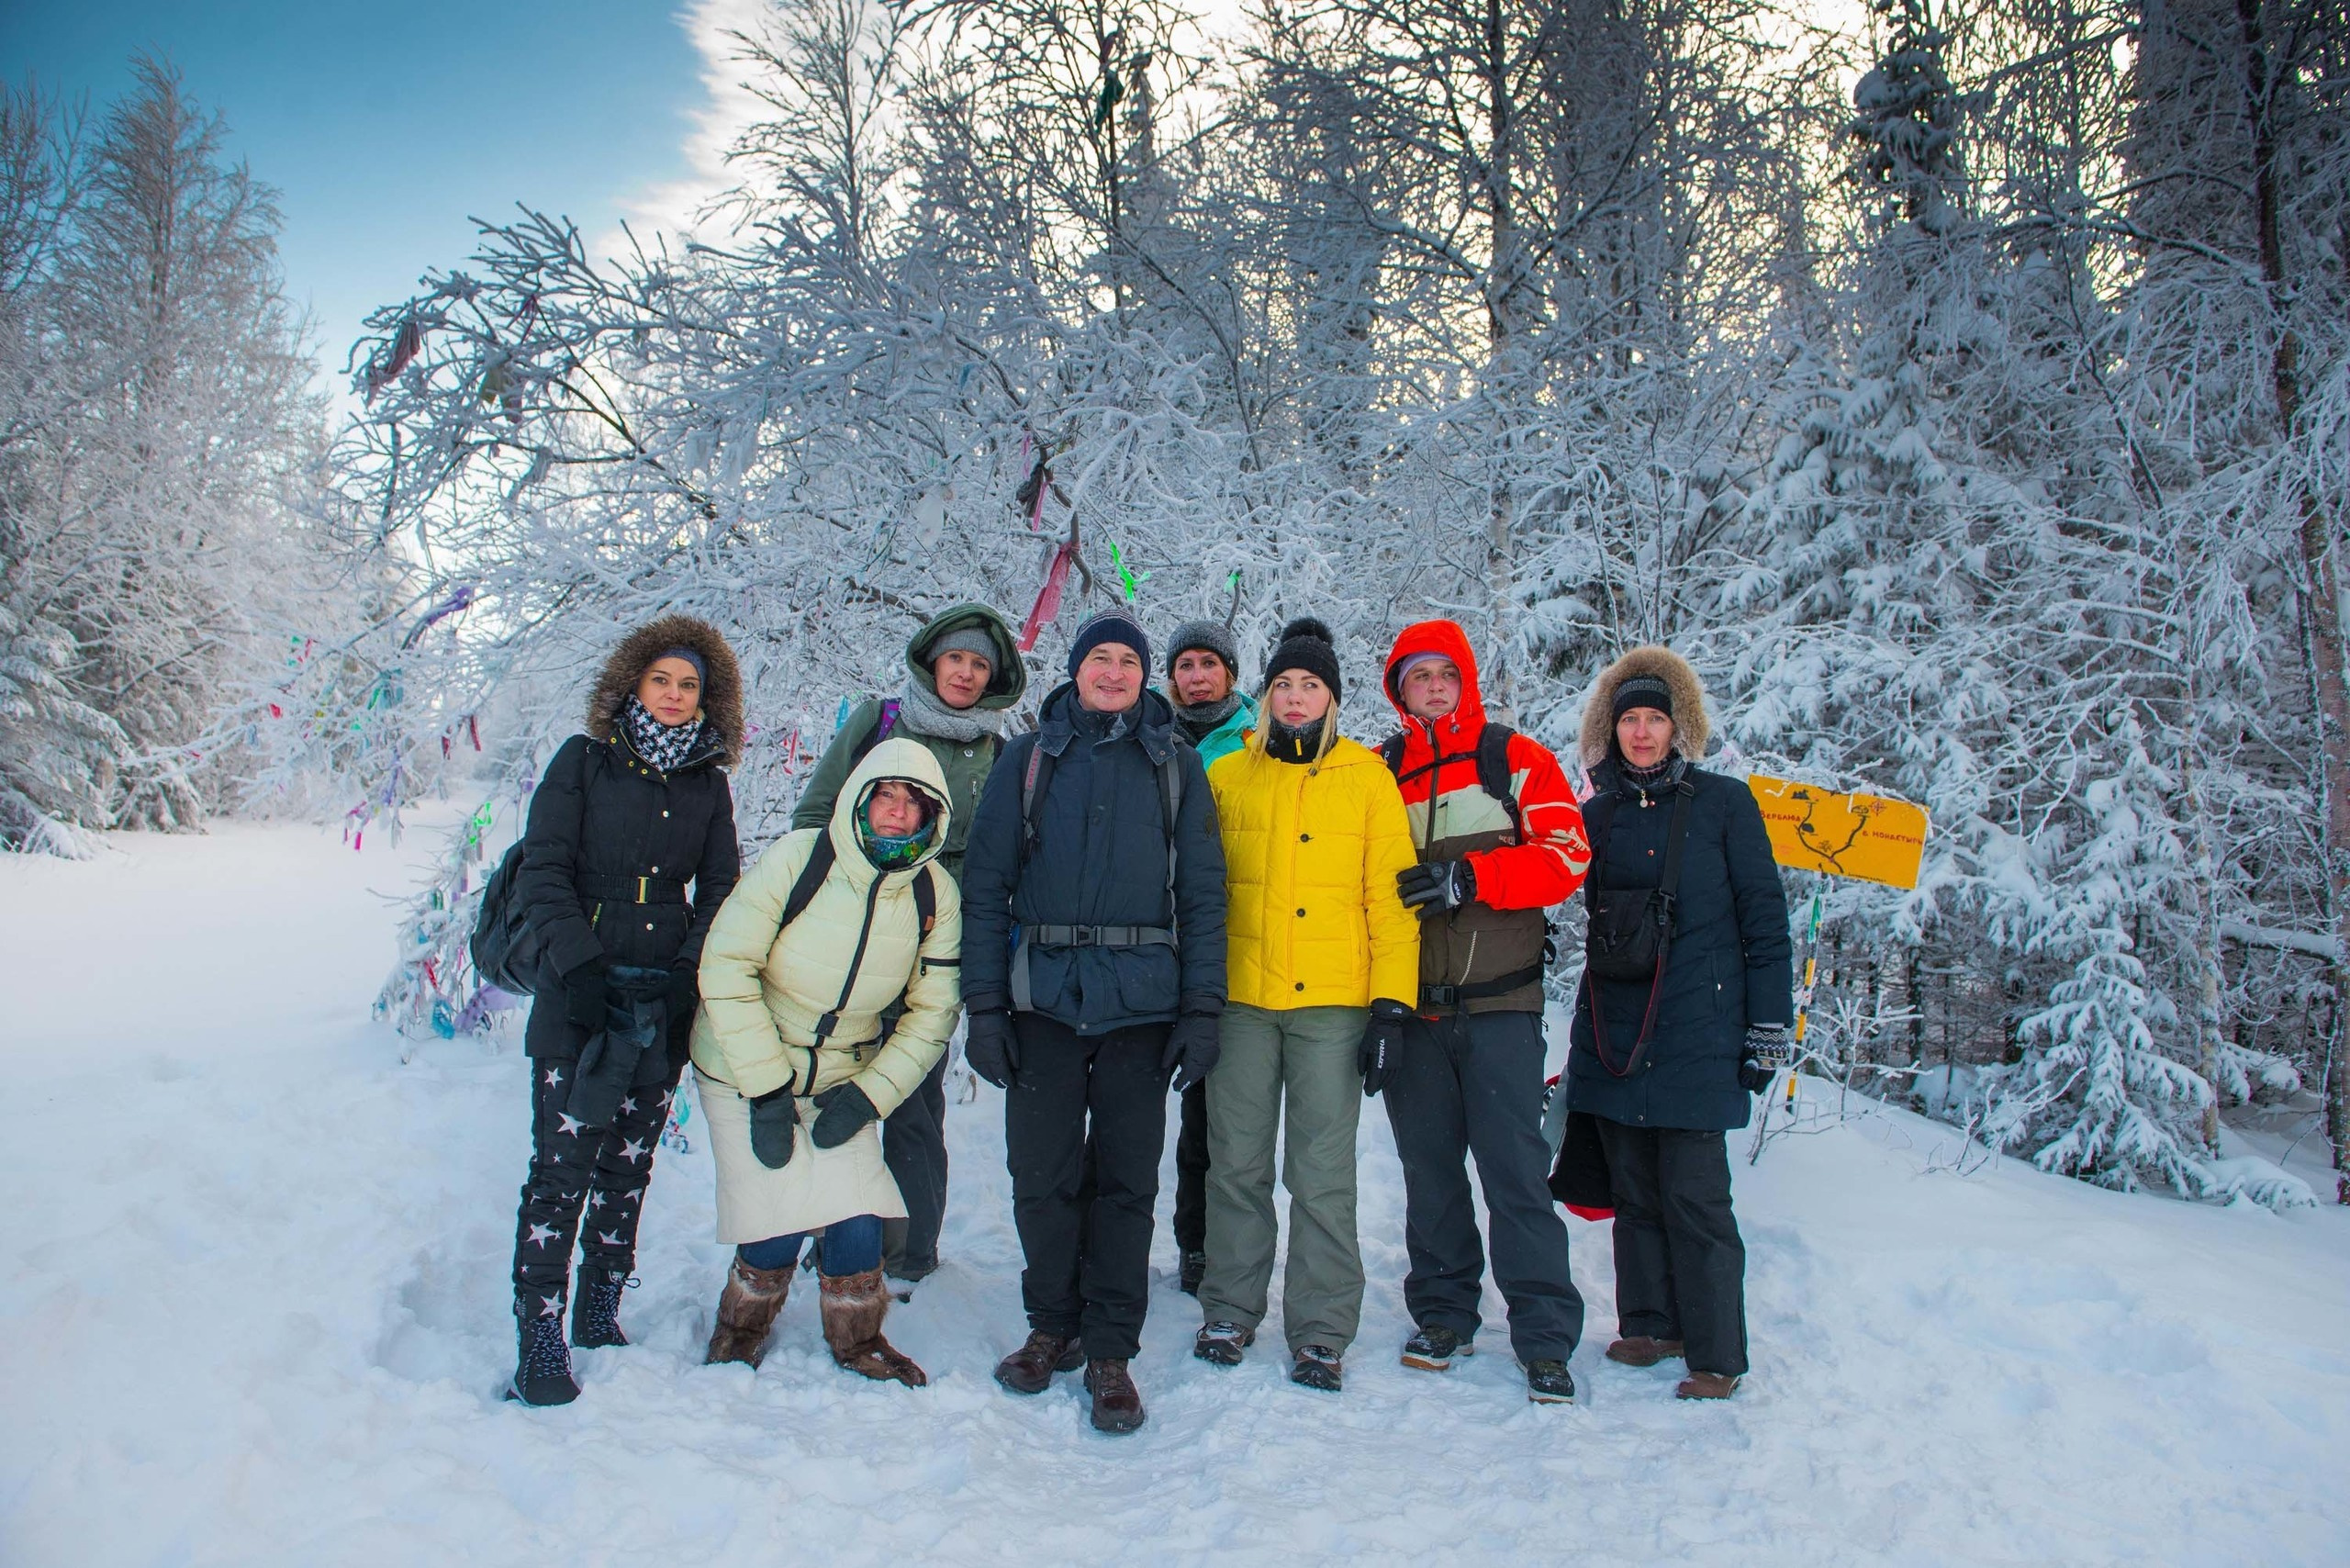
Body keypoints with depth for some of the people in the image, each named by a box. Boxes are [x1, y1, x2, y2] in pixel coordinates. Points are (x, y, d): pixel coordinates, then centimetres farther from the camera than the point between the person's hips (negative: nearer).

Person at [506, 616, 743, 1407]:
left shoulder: (708, 782, 10)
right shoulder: (584, 761, 1)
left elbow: (721, 888, 9)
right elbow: (542, 872, -4)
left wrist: (690, 970, -5)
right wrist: (581, 964, -14)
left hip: (664, 1002, 3)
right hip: (579, 995, -3)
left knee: (628, 1165, 9)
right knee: (563, 1165, -8)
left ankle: (599, 1316, 23)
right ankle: (540, 1341, 0)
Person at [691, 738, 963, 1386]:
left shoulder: (937, 896, -10)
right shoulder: (797, 858, -20)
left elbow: (932, 1012, -2)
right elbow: (726, 968, -19)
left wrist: (868, 1095, -11)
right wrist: (766, 1088, -19)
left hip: (842, 1079, 3)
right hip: (745, 1069, -3)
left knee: (858, 1223, -6)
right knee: (776, 1233, -9)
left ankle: (858, 1341, 23)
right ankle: (738, 1334, 22)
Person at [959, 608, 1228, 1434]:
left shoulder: (1175, 764, 10)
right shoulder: (1029, 757, 9)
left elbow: (1202, 893, 7)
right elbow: (986, 884, 5)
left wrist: (1202, 1010, -2)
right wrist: (984, 1004, -3)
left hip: (1142, 1000, 0)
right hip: (1043, 995, 0)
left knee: (1127, 1179, 4)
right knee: (1041, 1173, 3)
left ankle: (1110, 1349, 16)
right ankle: (1052, 1326, 24)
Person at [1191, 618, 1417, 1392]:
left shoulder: (1368, 778, 5)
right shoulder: (1227, 776, 9)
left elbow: (1391, 898, 2)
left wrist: (1392, 1006, -5)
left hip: (1333, 1004, -1)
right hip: (1240, 999, 2)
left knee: (1323, 1174, 2)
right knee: (1237, 1165, 8)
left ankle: (1321, 1333, 13)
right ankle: (1229, 1313, 22)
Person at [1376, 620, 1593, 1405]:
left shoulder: (1515, 758, 3)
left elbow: (1567, 855, -5)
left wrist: (1470, 876, -17)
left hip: (1498, 1002, -3)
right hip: (1413, 1008, 3)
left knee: (1515, 1169, -3)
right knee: (1429, 1168, 10)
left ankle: (1545, 1337, 6)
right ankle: (1444, 1314, 23)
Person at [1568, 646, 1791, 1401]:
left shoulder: (1724, 802, 0)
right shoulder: (1599, 814, 11)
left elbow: (1765, 920, 0)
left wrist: (1768, 1027, -5)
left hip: (1696, 1034, -4)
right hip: (1612, 1035, 4)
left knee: (1694, 1196, -4)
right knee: (1634, 1191, 10)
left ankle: (1716, 1356, 7)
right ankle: (1649, 1325, 23)